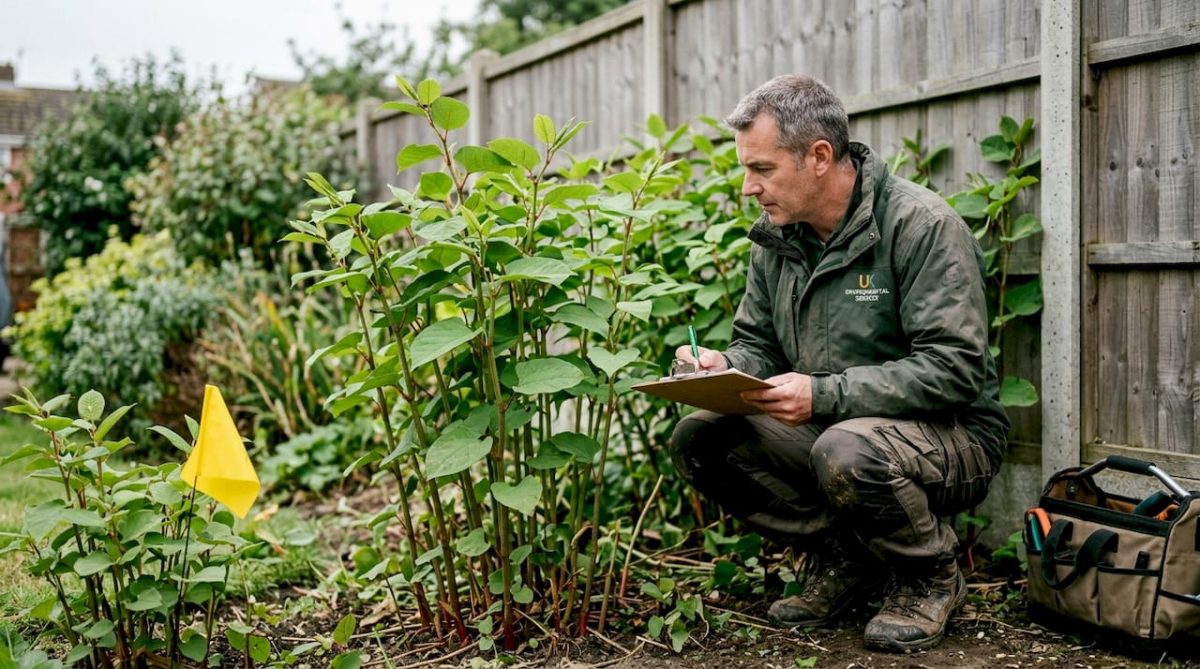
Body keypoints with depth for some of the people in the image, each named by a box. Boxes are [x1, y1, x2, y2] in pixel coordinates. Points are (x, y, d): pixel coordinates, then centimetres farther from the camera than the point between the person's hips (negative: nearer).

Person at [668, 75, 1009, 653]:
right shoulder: (775, 239, 4)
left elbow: (956, 369, -24)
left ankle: (931, 576, -5)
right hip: (826, 429, 7)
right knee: (700, 440, -12)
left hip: (951, 435, -7)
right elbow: (758, 345, 14)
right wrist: (725, 368, -12)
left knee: (846, 452, -38)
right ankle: (844, 560, 4)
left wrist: (824, 394, -31)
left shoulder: (922, 225, -18)